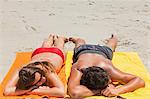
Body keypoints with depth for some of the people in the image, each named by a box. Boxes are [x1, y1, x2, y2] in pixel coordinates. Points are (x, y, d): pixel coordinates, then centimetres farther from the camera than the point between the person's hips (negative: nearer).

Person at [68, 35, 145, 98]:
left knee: (108, 47, 39)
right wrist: (102, 90, -65)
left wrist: (117, 90, -64)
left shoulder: (108, 69, -51)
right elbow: (74, 93, -71)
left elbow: (140, 81, -48)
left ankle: (113, 38, 70)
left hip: (102, 52, 1)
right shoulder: (78, 69, -55)